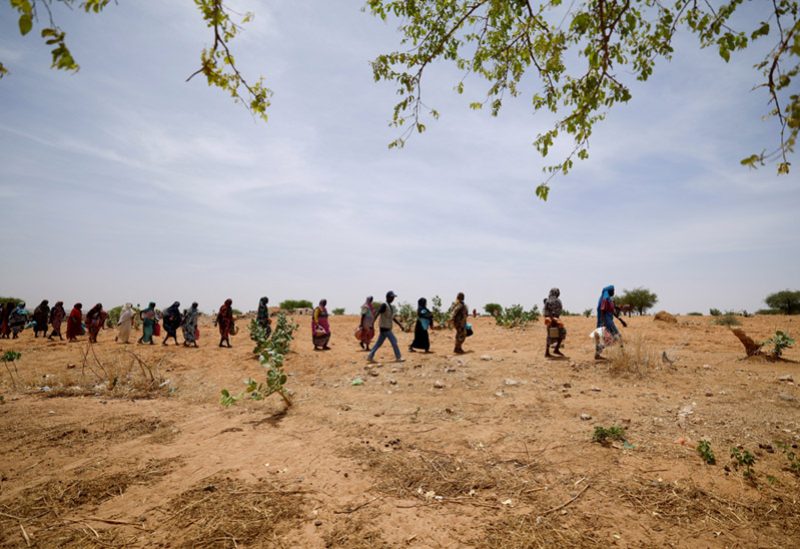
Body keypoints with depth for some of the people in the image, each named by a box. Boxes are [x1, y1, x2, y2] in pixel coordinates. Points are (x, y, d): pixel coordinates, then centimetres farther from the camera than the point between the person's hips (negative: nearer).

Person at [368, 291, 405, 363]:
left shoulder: (391, 306, 15)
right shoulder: (384, 305, -13)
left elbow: (393, 318, 22)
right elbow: (377, 314, -22)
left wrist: (400, 325, 21)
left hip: (387, 328, 9)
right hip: (384, 328, -9)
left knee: (379, 343, 11)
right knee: (394, 341, -5)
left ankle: (370, 357, 16)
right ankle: (398, 358, 4)